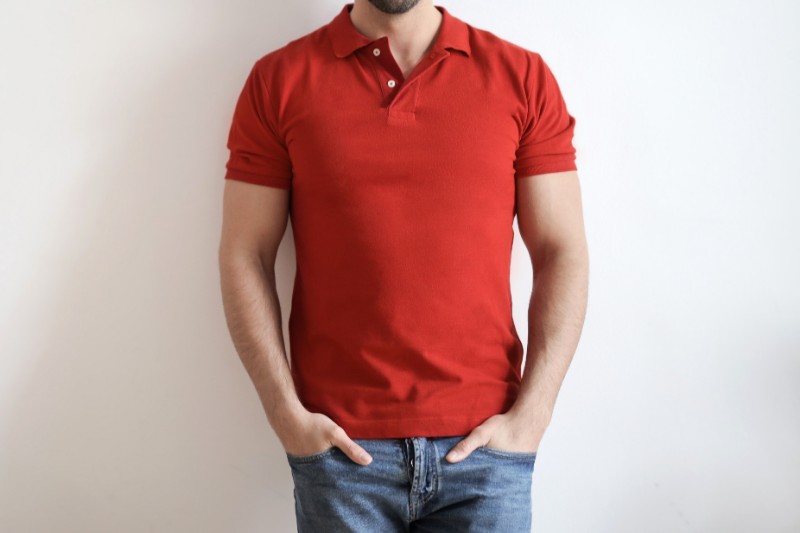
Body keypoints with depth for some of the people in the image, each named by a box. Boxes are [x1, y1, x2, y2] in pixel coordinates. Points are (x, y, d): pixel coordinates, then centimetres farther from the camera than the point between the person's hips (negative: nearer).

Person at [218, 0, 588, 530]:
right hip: (340, 445, 0)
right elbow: (245, 254, 1)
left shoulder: (524, 77, 4)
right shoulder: (278, 80, 2)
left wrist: (530, 415, -5)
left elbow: (562, 251, 2)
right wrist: (287, 413, -6)